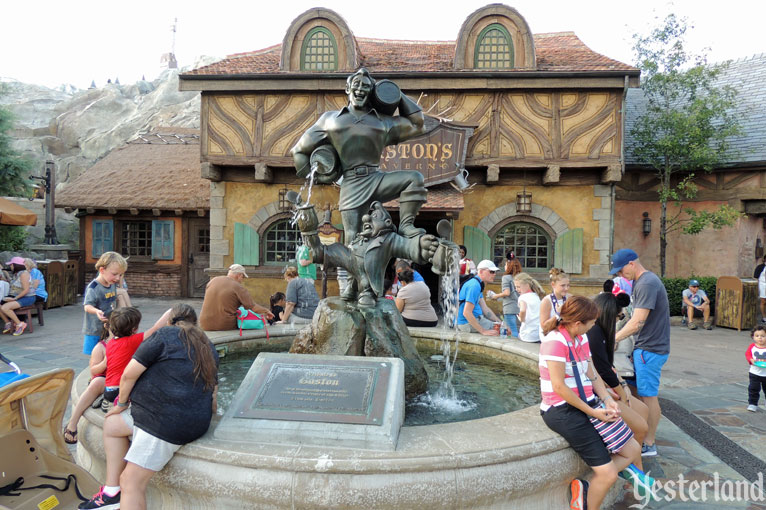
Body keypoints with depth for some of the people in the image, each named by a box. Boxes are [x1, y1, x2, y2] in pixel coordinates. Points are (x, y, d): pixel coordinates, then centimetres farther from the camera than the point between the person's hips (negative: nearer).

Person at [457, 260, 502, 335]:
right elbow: (466, 313, -27)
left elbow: (485, 309, 13)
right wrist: (483, 331, -27)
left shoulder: (478, 284, 14)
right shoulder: (474, 285, -20)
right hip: (468, 323, -11)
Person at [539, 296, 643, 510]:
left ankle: (585, 488, 7)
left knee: (632, 450, 9)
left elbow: (592, 375, 10)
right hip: (562, 410, -9)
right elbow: (559, 387, -21)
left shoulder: (582, 338, 9)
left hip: (588, 404, 10)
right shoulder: (556, 340, -19)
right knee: (608, 475, -11)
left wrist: (607, 400, -6)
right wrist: (592, 412, -14)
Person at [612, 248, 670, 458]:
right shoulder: (642, 281, 14)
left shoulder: (647, 283, -19)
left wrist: (613, 339, -15)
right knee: (643, 393, 16)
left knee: (648, 395, -1)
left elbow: (637, 322, -23)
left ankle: (649, 445, 9)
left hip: (650, 349, -10)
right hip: (645, 346, 10)